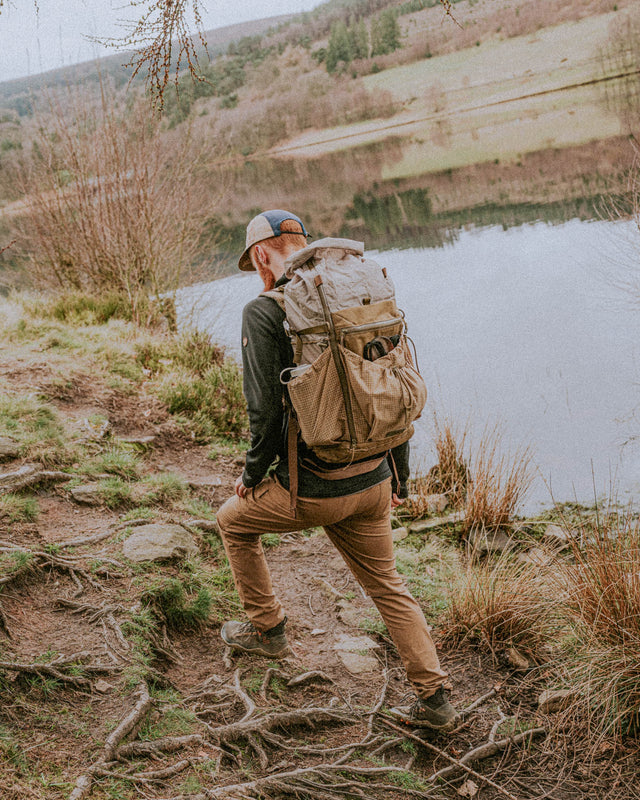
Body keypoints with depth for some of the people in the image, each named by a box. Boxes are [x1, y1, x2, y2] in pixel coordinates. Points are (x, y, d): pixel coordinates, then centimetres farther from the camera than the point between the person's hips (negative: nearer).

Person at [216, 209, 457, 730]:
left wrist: (252, 476, 2)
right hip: (373, 481, 6)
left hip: (311, 489, -5)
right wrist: (399, 476, 18)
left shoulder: (264, 312, -12)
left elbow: (268, 409, -16)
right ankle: (434, 698, 22)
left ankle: (267, 629, 35)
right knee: (387, 585, 21)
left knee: (235, 521, 24)